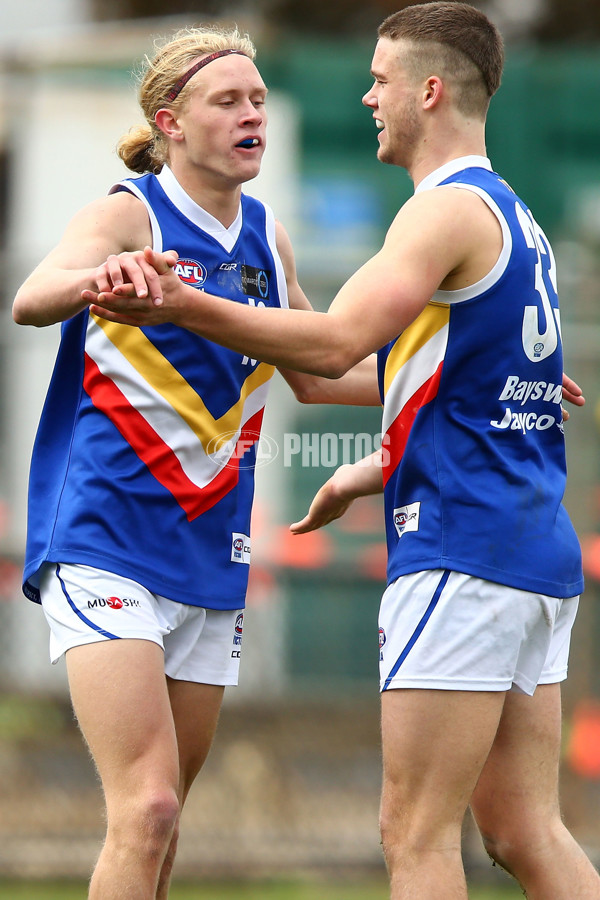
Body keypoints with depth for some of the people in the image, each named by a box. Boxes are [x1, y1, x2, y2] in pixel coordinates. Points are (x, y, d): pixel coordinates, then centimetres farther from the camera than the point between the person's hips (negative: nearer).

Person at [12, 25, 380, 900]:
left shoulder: (265, 235, 10)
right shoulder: (129, 213, -9)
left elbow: (316, 373, 27)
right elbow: (30, 299, -30)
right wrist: (104, 278, -52)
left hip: (210, 558, 7)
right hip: (107, 542, -7)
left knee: (160, 813, 10)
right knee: (147, 808, -19)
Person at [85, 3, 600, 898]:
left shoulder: (449, 210, -11)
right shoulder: (514, 217, 19)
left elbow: (336, 344, -24)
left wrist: (180, 304, -30)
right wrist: (371, 473, 37)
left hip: (463, 554, -9)